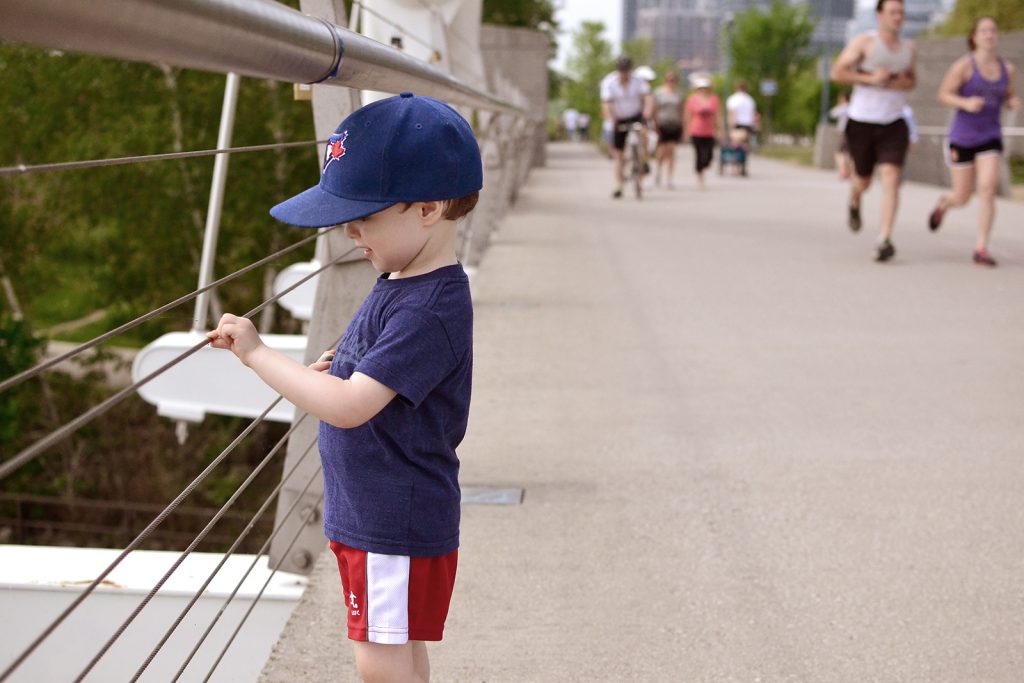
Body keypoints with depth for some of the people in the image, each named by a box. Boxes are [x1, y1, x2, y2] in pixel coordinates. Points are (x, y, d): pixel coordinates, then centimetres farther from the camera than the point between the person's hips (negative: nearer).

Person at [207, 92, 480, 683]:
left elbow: (348, 407, -30)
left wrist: (257, 353, -23)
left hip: (397, 524, -10)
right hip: (371, 514, 10)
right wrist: (338, 371, 1)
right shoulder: (401, 285, 6)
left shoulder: (430, 310, -26)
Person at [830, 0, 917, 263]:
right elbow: (837, 73, -10)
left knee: (891, 179, -16)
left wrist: (903, 83, 1)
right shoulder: (864, 42, -5)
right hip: (861, 123, -2)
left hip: (893, 125, 2)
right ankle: (854, 203, 50)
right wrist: (871, 78, -18)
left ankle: (884, 240, -20)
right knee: (863, 181, 12)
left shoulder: (909, 47, 10)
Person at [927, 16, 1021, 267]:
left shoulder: (1008, 69, 2)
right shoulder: (964, 64, -11)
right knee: (962, 198, 7)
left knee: (988, 189, -18)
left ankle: (981, 249, -11)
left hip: (990, 138, 2)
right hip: (962, 139, -2)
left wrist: (1013, 102, -6)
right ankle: (944, 203, 46)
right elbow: (943, 94, -9)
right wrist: (966, 103, -28)